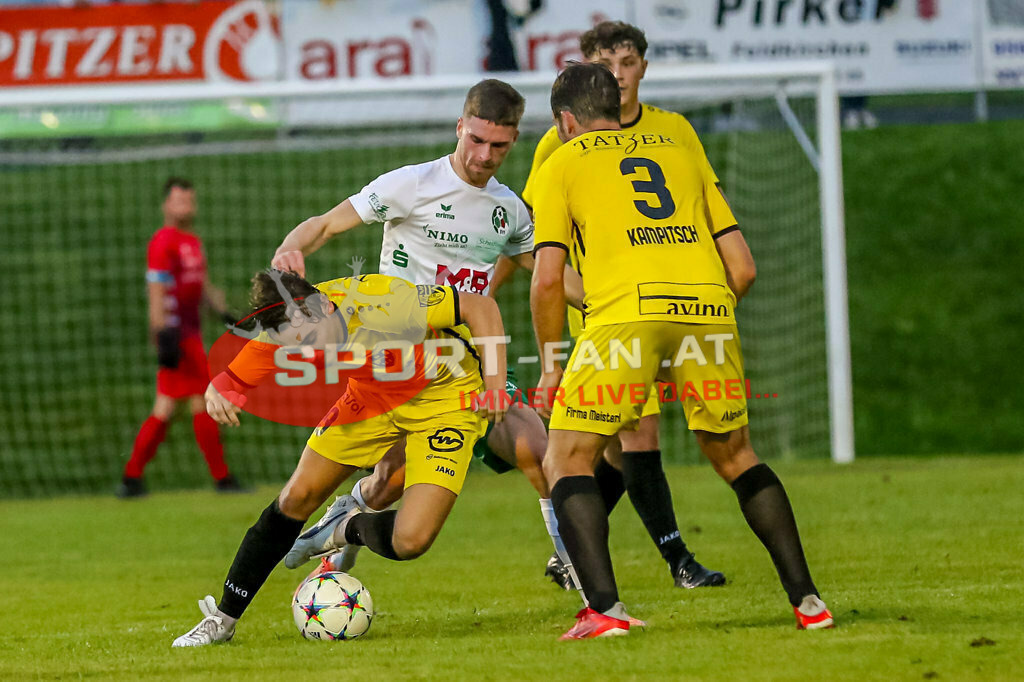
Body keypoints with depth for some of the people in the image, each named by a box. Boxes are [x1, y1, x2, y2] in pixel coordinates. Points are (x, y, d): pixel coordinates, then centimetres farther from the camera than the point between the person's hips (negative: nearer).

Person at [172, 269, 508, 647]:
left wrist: (494, 384, -28)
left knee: (409, 541, -21)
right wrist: (215, 395, -35)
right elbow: (230, 381, -11)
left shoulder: (385, 302, -38)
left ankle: (348, 529, 15)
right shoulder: (287, 329, -21)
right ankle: (224, 618, 19)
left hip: (444, 396, -5)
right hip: (372, 399, 5)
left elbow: (480, 306, -26)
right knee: (296, 499, 3)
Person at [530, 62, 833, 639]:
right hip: (708, 309, 4)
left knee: (568, 462, 10)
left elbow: (548, 278, 7)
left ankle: (605, 608, -6)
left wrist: (550, 367, 17)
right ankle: (807, 598, 17)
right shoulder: (680, 152, 28)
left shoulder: (564, 164, 18)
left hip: (625, 312, -4)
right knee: (736, 458, 23)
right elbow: (743, 267, 21)